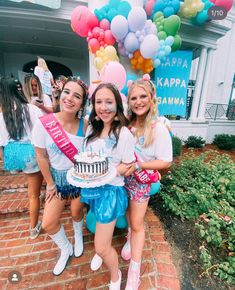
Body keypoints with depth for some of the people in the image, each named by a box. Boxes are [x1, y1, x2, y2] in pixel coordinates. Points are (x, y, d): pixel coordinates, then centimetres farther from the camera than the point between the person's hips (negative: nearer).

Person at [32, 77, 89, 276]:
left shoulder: (85, 125, -17)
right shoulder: (44, 123, -18)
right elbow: (42, 157, -9)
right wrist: (50, 184, -2)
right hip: (57, 178, 1)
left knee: (76, 213, 19)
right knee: (48, 224, 9)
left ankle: (78, 236, 58)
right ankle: (66, 249, 43)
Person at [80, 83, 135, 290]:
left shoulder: (123, 134, -18)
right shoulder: (92, 128, 0)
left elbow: (128, 166, -12)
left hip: (110, 190, -6)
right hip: (92, 188, 6)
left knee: (102, 248, 6)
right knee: (100, 229, 31)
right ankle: (102, 250, 64)